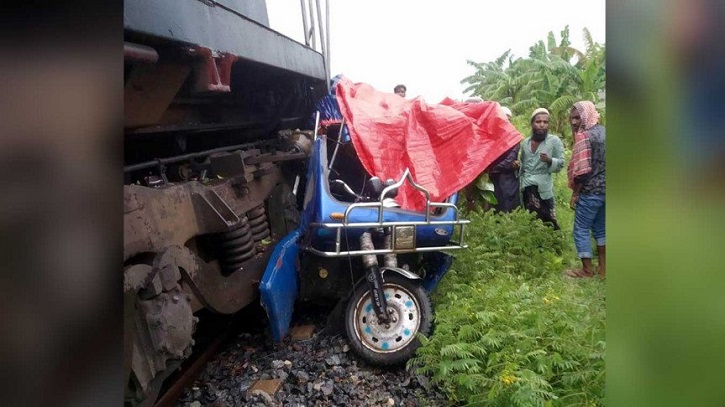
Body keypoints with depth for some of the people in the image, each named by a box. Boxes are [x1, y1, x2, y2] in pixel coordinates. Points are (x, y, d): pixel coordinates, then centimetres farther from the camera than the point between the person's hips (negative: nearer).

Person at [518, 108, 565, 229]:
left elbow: (561, 163, -4)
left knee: (545, 220, -8)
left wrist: (549, 160, -22)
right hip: (526, 187, 5)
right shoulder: (525, 142, 11)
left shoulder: (554, 140, -2)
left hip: (543, 187, -4)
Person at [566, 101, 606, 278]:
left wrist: (574, 193, -12)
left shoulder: (583, 135, -14)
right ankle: (603, 267, 23)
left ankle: (588, 269, 8)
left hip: (590, 191, -8)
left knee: (581, 230, 2)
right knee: (600, 228, 17)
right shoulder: (604, 131, 11)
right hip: (605, 189, 8)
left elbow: (581, 169, -19)